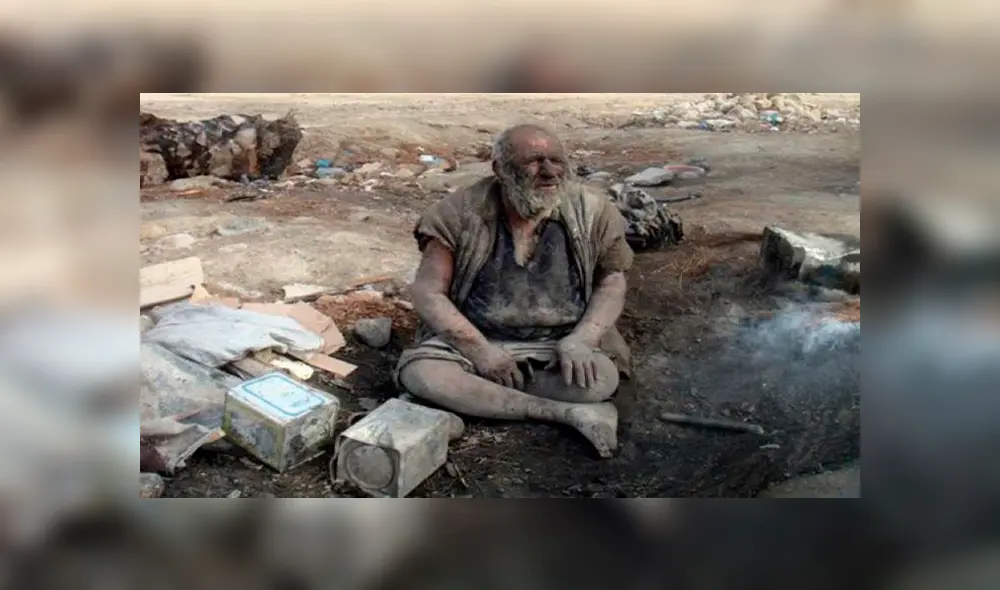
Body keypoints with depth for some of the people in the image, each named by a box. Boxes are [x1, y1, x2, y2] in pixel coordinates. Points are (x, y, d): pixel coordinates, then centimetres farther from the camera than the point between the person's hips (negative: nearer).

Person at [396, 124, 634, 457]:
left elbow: (611, 284, 1)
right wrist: (479, 349, -19)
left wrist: (579, 340, -17)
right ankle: (567, 412, -24)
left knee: (601, 380, -29)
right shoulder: (462, 213, -10)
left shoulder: (591, 212, -6)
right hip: (473, 340, 1)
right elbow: (428, 292, -8)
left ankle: (470, 390, -16)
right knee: (420, 373, -29)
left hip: (559, 345, 0)